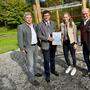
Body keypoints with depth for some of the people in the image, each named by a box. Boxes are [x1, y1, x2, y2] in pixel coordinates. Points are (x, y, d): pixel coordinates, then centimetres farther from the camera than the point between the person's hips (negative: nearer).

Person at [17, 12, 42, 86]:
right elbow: (20, 39, -15)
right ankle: (31, 78, 9)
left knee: (34, 60, 20)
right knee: (30, 63, -2)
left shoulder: (34, 26, 4)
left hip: (35, 46, 7)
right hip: (28, 47, -6)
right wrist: (22, 48, -19)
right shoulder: (21, 27, -15)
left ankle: (34, 72, 38)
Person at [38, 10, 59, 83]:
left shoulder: (52, 23, 7)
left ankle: (53, 70, 39)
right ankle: (47, 74, 18)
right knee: (46, 60, 3)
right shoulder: (40, 25, -7)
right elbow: (39, 35, -9)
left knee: (52, 58, 19)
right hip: (45, 45, -4)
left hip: (53, 44, 4)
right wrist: (47, 38, -21)